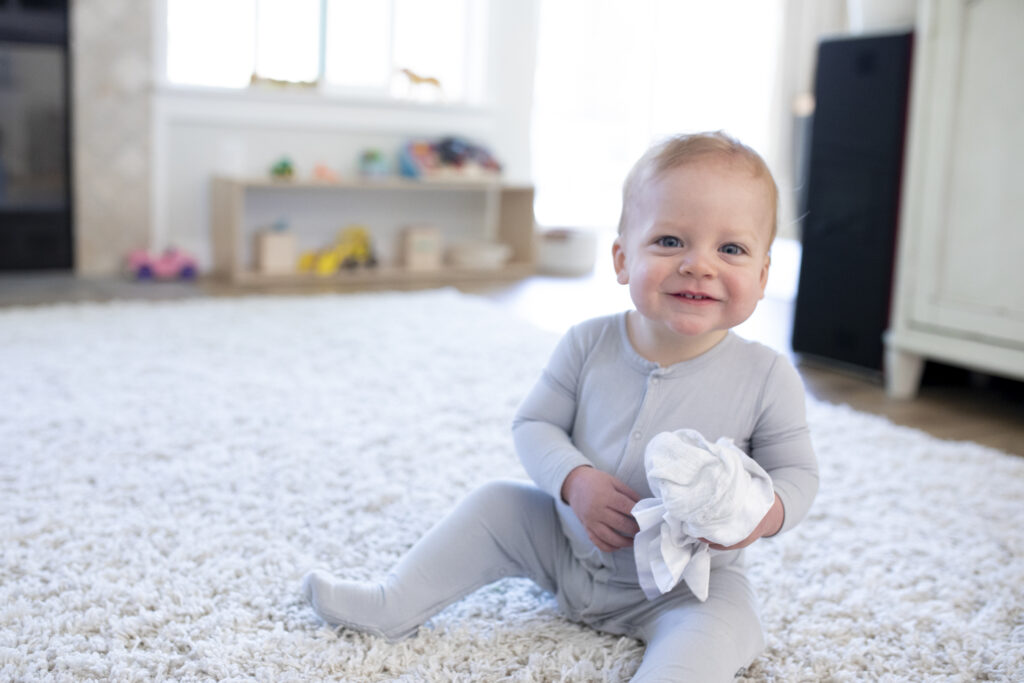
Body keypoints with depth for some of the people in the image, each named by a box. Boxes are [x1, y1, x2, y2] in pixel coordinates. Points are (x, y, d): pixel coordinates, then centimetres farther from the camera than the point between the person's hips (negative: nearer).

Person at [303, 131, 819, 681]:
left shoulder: (767, 378, -18)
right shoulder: (589, 346, -13)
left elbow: (797, 470, -7)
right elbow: (534, 423, -4)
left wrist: (767, 512, -30)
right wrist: (574, 481, -24)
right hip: (571, 541, 3)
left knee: (715, 631, -30)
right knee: (494, 504, 1)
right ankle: (392, 606, 11)